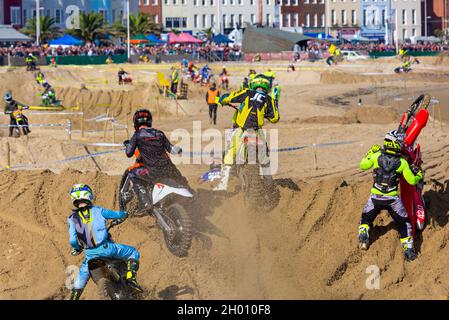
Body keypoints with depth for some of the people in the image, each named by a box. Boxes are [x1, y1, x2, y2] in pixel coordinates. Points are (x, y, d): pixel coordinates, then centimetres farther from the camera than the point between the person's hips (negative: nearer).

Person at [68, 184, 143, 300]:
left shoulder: (72, 219, 2)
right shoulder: (97, 210, 1)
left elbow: (73, 241, -5)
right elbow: (121, 215, 11)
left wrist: (77, 249, 17)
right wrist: (116, 220, 35)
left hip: (90, 253, 2)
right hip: (105, 248, -2)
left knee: (80, 281, 23)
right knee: (133, 253, 15)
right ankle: (131, 278, -4)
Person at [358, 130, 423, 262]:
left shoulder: (377, 156, -10)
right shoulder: (402, 162, -12)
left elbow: (363, 166, 5)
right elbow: (412, 181, -5)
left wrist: (371, 152, 16)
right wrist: (419, 175, 17)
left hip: (375, 196, 1)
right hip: (392, 199, -1)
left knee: (366, 217, 26)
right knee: (403, 222, 12)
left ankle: (363, 236, 7)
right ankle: (408, 249, 3)